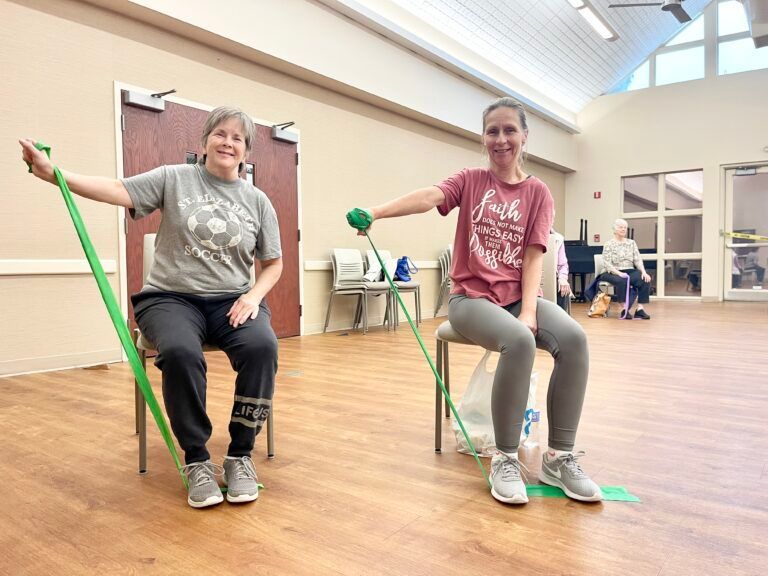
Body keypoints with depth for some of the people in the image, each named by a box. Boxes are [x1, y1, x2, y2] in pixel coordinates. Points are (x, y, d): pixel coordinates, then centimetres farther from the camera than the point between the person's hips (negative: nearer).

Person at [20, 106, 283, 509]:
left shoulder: (257, 201, 11)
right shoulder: (174, 179, 6)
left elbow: (273, 263, 13)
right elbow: (119, 191, -8)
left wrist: (254, 295, -5)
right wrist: (53, 173, -22)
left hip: (232, 301, 2)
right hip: (171, 298, -1)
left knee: (261, 345, -31)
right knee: (180, 352, -35)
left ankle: (240, 456, -14)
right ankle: (196, 460, -13)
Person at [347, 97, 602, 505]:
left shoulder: (538, 193, 7)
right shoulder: (470, 181, 4)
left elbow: (533, 256, -3)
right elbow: (429, 196, -18)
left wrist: (528, 311, -18)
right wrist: (376, 212, -37)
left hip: (518, 297, 3)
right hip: (471, 297, -2)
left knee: (574, 338, -26)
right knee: (519, 341, -33)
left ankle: (560, 457, -12)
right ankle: (505, 459, -16)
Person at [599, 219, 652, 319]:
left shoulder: (631, 243, 14)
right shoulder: (609, 244, 0)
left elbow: (638, 259, 6)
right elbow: (607, 263, -9)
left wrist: (644, 272, -12)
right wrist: (619, 273, -23)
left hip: (631, 271, 4)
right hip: (614, 273, -4)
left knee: (645, 280, -26)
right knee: (622, 281, -38)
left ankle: (640, 308, -26)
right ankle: (625, 309, -30)